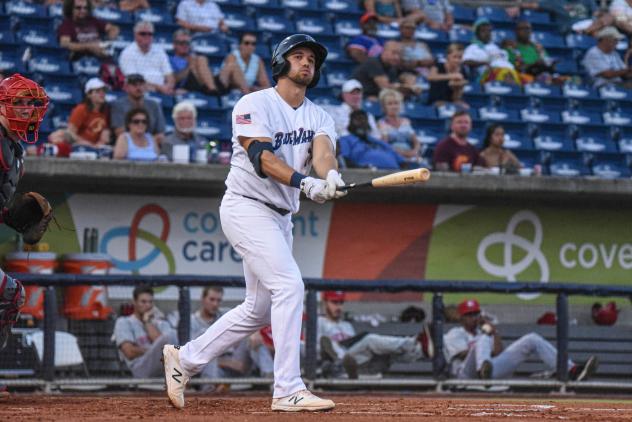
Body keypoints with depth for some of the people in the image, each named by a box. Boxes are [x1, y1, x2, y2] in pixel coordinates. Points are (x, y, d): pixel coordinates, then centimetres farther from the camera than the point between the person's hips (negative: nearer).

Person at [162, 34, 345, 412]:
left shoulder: (319, 117, 10)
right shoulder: (255, 105, -8)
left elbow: (322, 150, -12)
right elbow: (260, 156, -23)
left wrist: (331, 177, -35)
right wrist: (303, 181, -38)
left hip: (281, 217, 8)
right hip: (247, 208, -8)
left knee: (259, 309, 13)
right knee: (289, 286, -21)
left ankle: (185, 359, 27)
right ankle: (288, 391, -21)